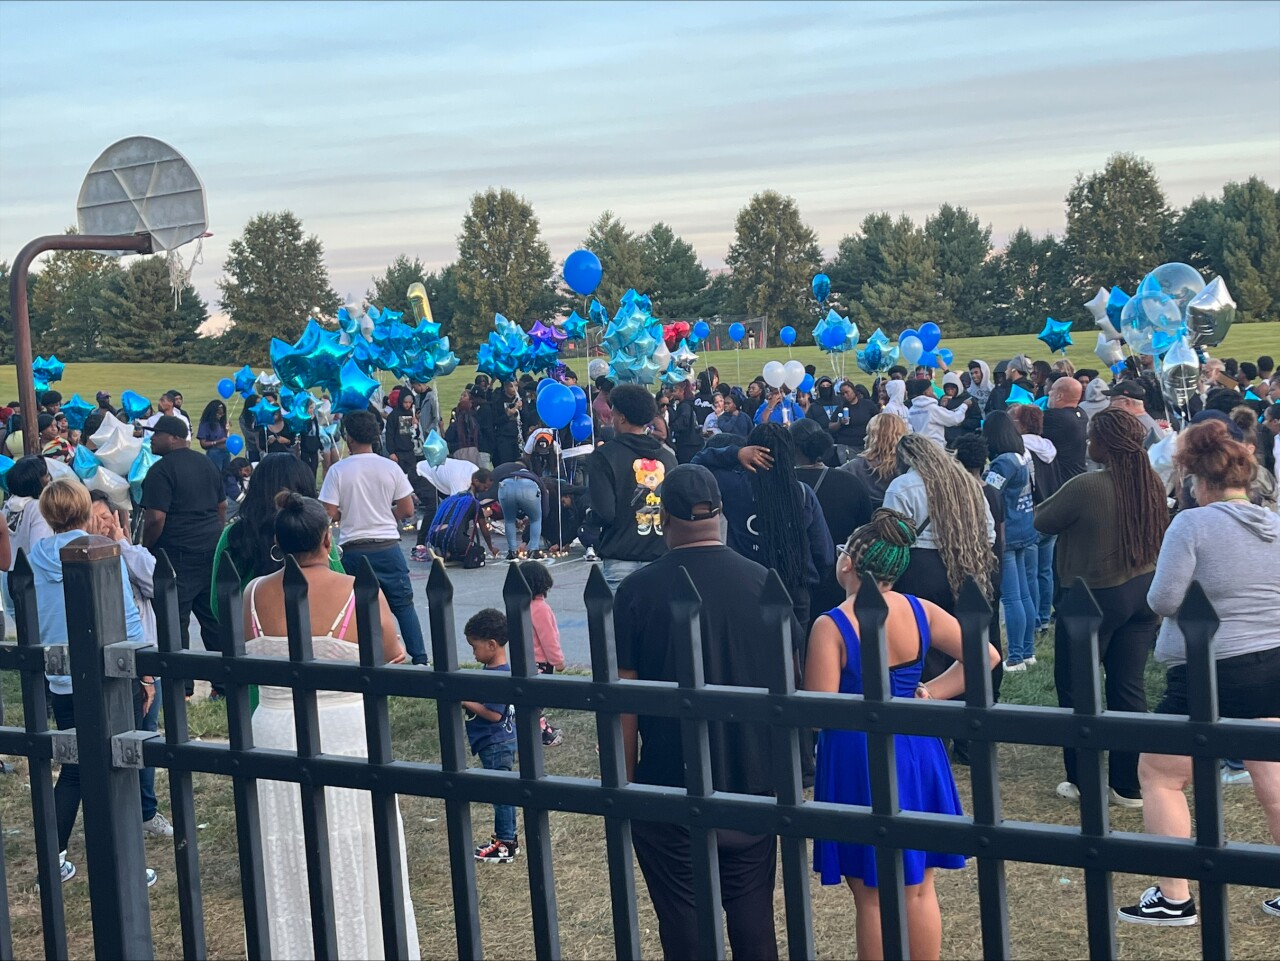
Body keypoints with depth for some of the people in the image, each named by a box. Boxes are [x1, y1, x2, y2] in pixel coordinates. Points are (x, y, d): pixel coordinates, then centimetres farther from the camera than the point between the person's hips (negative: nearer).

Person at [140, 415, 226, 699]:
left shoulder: (162, 470, -12)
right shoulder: (205, 463, 13)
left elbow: (155, 518, -18)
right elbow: (222, 507, 19)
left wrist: (145, 549, -5)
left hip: (178, 555, -8)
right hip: (211, 551, 8)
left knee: (175, 620, 0)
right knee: (214, 617, 10)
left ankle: (181, 685, 2)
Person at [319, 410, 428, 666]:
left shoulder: (338, 470, -7)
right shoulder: (390, 468, -1)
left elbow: (329, 513, -8)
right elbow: (407, 510, 1)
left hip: (353, 549, -1)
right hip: (388, 546, 1)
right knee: (403, 604, 9)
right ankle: (419, 658, 5)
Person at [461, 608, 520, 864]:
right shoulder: (492, 669, 6)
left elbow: (493, 713, -26)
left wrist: (465, 701, -20)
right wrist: (465, 697, 1)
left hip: (497, 744, -10)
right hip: (497, 742, 10)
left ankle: (506, 845, 11)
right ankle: (508, 838, 29)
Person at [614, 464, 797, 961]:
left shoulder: (637, 591, -10)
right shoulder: (763, 582, -2)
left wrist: (624, 782, 4)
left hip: (668, 788, -3)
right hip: (755, 784, 3)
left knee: (682, 919, 7)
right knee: (753, 916, 13)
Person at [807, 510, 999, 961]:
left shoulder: (830, 626, -16)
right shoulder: (920, 611, -1)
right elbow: (986, 656, 1)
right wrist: (929, 694, 1)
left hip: (858, 759, -5)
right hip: (916, 754, 5)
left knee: (872, 894, 7)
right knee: (919, 888, 16)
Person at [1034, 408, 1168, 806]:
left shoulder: (1086, 486, -22)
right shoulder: (1152, 484, -1)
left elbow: (1041, 521, -7)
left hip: (1094, 597, -6)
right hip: (1141, 593, 6)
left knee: (1077, 688, 9)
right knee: (1129, 688, 11)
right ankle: (1130, 785, 16)